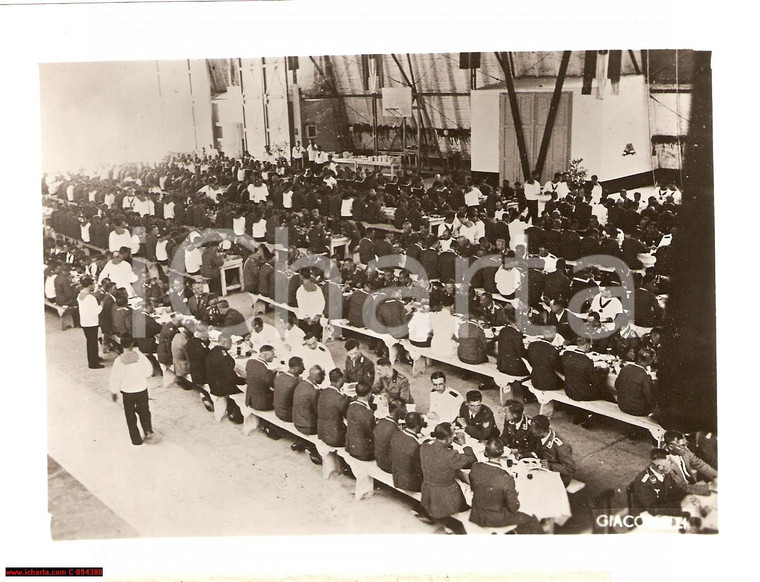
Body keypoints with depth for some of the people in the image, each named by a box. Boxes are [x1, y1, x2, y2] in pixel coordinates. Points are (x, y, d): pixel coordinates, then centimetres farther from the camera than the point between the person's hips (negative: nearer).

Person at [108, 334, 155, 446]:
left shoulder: (119, 361, -19)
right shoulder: (140, 356, -16)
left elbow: (114, 379, -11)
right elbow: (149, 372, -3)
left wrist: (114, 392, 4)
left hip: (127, 393, -1)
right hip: (142, 390, 1)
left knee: (130, 416, 15)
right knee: (144, 412, 26)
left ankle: (136, 439, 22)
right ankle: (148, 430, 19)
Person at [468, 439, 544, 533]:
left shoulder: (475, 468, -17)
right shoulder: (506, 479, -30)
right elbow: (514, 508, -19)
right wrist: (515, 494, 1)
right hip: (496, 521, -6)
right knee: (532, 521, 14)